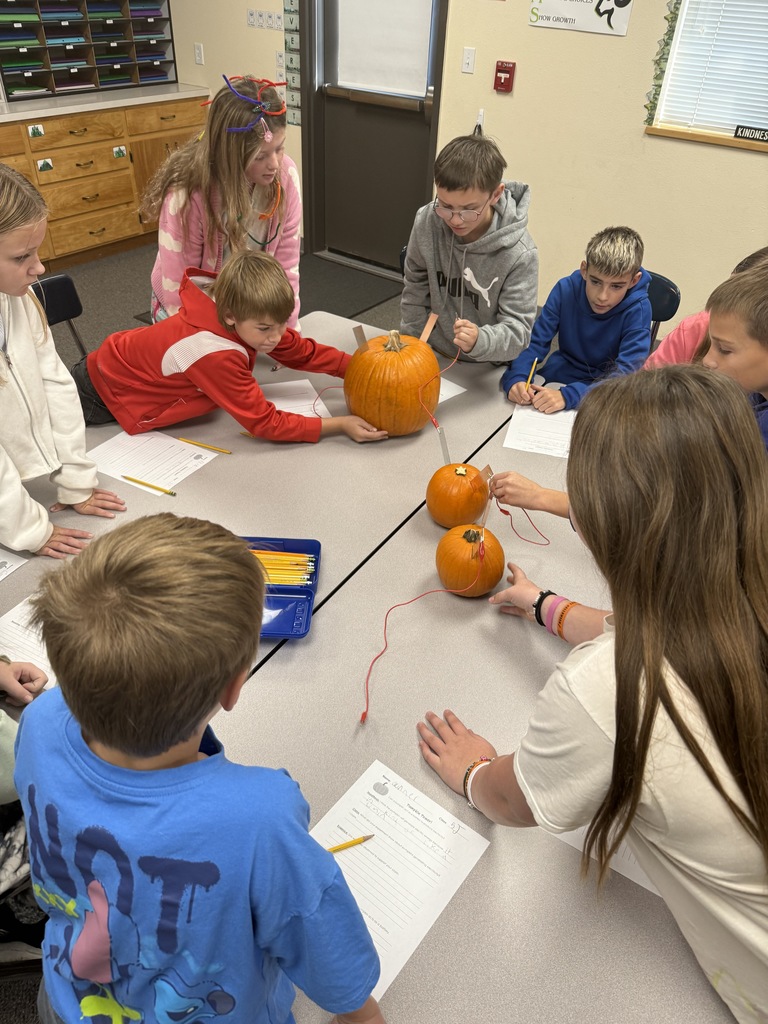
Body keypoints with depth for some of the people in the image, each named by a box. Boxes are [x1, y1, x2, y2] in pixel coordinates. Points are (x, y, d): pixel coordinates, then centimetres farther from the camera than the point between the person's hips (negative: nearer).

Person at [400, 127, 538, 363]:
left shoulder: (519, 255, -21)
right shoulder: (426, 222, -12)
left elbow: (517, 331, -18)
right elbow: (415, 292, 3)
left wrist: (479, 341, -38)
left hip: (486, 370, -2)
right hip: (432, 353, 2)